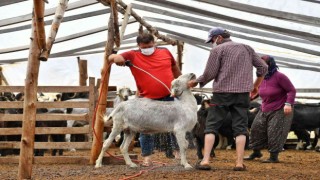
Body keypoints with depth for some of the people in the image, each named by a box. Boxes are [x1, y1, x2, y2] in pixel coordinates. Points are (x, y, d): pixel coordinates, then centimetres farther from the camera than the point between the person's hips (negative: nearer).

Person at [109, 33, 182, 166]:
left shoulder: (165, 52, 5)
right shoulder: (133, 56, -3)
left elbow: (175, 69, 21)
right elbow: (111, 57, -6)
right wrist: (116, 57, -29)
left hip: (170, 97, 2)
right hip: (148, 100, -2)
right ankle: (147, 156, 12)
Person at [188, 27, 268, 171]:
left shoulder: (218, 49, 0)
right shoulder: (246, 48, 15)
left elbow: (209, 74, -5)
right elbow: (263, 67, 15)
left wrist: (196, 82, 10)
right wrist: (255, 86, 24)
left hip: (222, 92, -3)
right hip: (242, 93, 3)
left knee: (211, 126, 3)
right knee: (240, 127, 4)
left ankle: (205, 160, -5)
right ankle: (239, 163, -3)